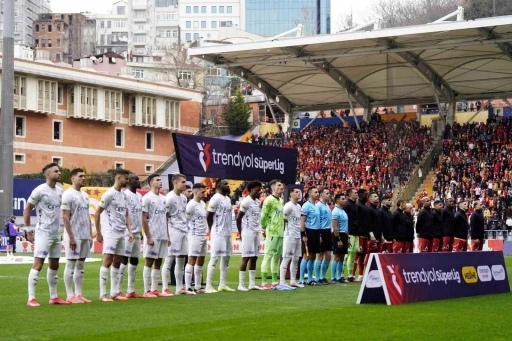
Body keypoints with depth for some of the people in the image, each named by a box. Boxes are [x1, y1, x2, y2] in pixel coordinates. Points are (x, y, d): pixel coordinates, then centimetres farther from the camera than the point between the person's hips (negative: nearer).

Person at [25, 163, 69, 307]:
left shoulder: (60, 191, 9)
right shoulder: (40, 190, -11)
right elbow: (27, 210, -7)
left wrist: (62, 229, 14)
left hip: (56, 234, 8)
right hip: (43, 233, -8)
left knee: (54, 265, 14)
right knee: (38, 265, -11)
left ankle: (53, 297, 23)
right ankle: (31, 298, -11)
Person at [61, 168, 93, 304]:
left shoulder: (85, 195, 15)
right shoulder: (68, 195, -9)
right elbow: (65, 217, -14)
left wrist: (90, 235, 13)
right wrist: (71, 237, -18)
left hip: (85, 236, 8)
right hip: (73, 236, -8)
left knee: (80, 265, 9)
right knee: (71, 265, -4)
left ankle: (78, 294, 12)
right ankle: (70, 296, -1)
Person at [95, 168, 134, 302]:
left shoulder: (124, 195, 13)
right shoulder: (109, 194, -9)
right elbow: (97, 213, -7)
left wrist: (129, 231, 9)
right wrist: (98, 233, -8)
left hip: (121, 233, 8)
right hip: (111, 233, -8)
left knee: (117, 262, 9)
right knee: (107, 261, -10)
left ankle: (115, 292, 14)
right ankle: (102, 294, -10)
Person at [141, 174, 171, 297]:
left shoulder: (163, 198, 15)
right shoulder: (147, 198, -7)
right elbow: (144, 219, -10)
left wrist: (168, 236, 13)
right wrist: (148, 237, -14)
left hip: (163, 236, 7)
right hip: (152, 236, -7)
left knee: (158, 263, 7)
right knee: (149, 262, -3)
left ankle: (154, 289, 12)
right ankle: (147, 291, -1)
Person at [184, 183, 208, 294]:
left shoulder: (203, 204, 14)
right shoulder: (191, 205, -13)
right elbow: (185, 220, -13)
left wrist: (204, 232, 13)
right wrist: (192, 231, -7)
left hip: (203, 236, 9)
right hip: (195, 236, -9)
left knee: (200, 261, 10)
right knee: (192, 260, -10)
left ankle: (197, 287, 15)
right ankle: (187, 287, -10)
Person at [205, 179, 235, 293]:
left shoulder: (228, 199, 15)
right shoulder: (216, 198, -12)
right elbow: (209, 217, -11)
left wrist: (228, 230, 14)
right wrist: (213, 231, -4)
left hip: (227, 233, 9)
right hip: (218, 234, -9)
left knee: (226, 258, 10)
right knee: (215, 258, -9)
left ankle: (223, 284, 15)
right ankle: (208, 286, -9)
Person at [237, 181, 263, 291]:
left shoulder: (258, 202, 13)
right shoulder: (246, 201, -12)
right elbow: (238, 218, -10)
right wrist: (240, 233, -6)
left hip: (256, 232, 8)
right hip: (248, 233, -8)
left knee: (254, 258, 7)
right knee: (246, 258, -7)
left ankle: (252, 284, 11)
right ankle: (241, 284, -4)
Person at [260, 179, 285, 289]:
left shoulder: (280, 201, 17)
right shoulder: (269, 200, -10)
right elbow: (263, 216, -12)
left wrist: (282, 228, 13)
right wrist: (264, 229, -6)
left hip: (280, 233, 9)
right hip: (272, 233, -9)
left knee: (277, 256, 11)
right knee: (268, 256, -8)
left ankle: (274, 281, 16)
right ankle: (264, 282, -8)